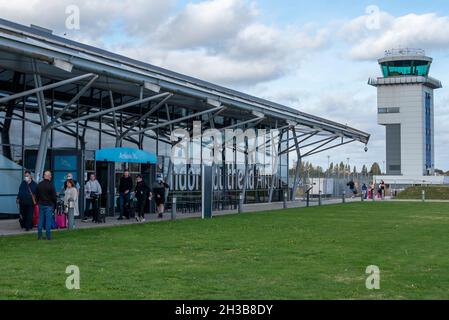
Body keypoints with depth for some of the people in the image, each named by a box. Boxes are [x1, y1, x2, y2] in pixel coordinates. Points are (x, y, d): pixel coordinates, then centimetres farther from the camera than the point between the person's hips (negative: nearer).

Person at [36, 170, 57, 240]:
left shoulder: (39, 184, 5)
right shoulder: (51, 185, -12)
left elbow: (36, 195, 14)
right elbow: (54, 196, -9)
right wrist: (55, 205, 2)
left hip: (41, 205, 5)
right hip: (49, 205, -5)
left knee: (40, 220, 9)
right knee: (48, 220, -1)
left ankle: (39, 236, 11)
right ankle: (48, 236, 1)